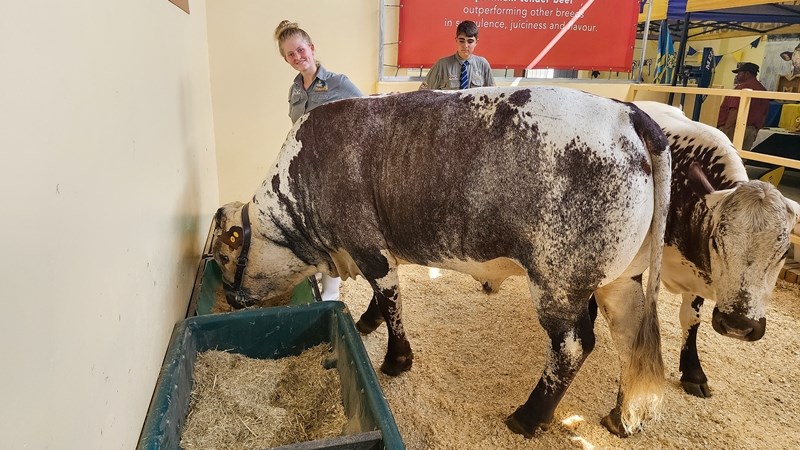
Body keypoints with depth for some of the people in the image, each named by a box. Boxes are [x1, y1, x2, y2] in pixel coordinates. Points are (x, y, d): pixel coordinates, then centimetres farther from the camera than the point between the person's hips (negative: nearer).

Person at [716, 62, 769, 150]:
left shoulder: (743, 87, -10)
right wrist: (755, 131, 25)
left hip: (735, 129, -8)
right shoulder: (763, 90, 17)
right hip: (752, 131, 8)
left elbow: (735, 110, -19)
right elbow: (764, 116, 20)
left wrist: (725, 129, -20)